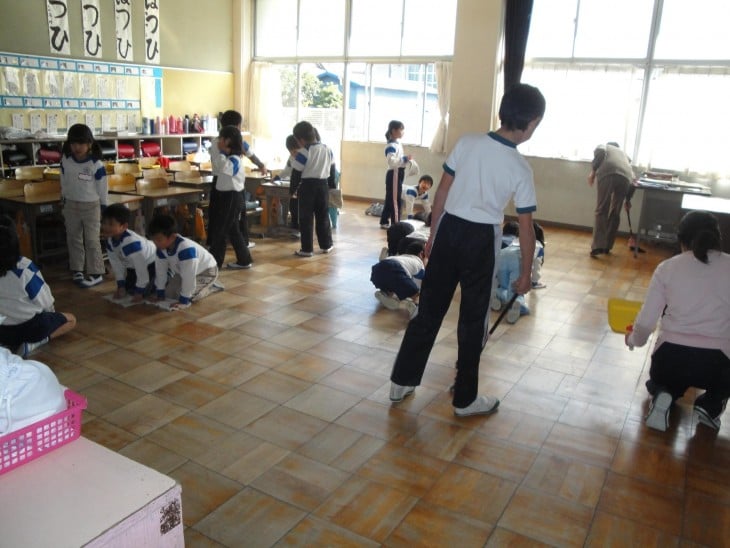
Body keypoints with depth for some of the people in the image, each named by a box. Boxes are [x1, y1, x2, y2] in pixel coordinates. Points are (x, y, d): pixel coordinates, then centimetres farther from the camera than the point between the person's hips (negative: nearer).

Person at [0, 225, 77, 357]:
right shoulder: (24, 267, -19)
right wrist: (50, 312, 11)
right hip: (31, 326, -7)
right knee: (71, 319, 16)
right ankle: (33, 343, -3)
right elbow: (44, 300, -11)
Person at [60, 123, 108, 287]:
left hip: (91, 206, -5)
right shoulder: (65, 160, -2)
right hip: (71, 205, 5)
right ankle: (77, 270, 24)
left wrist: (103, 209, -5)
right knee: (73, 239, 12)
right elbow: (64, 183, 9)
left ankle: (96, 274, 5)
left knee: (92, 240, -1)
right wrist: (64, 204, 12)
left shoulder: (96, 164, -15)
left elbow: (102, 189, -8)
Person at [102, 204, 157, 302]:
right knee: (129, 289, 10)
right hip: (133, 266, 8)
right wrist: (121, 286, -3)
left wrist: (139, 292, -26)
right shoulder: (110, 241, -14)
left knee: (144, 291, -13)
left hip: (152, 263, -8)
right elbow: (116, 264, -3)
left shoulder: (131, 243, -41)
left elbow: (141, 269, -35)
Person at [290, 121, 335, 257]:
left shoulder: (303, 153, -12)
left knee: (306, 218, 1)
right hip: (323, 186, 5)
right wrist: (331, 186, 23)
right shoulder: (327, 149, 6)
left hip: (307, 186, -5)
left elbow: (296, 174, -10)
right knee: (323, 216, 16)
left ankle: (307, 249, 1)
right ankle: (326, 245, 23)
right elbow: (332, 170, 13)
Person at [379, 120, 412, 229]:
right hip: (394, 174, -10)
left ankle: (385, 222, 22)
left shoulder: (398, 143, 14)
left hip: (398, 174, 10)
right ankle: (395, 223, 0)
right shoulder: (391, 145, -18)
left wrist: (406, 160, 10)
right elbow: (391, 161, -29)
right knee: (394, 200, -5)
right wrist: (405, 159, -27)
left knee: (390, 199, 14)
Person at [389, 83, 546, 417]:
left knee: (428, 310, 13)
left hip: (449, 229, 4)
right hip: (481, 241, -3)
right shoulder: (520, 169, -9)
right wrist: (526, 273, 6)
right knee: (473, 320, 9)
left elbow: (442, 193, 3)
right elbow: (525, 227, -5)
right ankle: (465, 399, 22)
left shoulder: (467, 143, -1)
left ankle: (401, 382, 24)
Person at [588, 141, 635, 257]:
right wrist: (628, 199, 38)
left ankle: (598, 246, -13)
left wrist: (593, 171, 1)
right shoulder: (623, 153, 41)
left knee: (601, 211, -2)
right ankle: (607, 247, 19)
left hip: (607, 173, -3)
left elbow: (600, 152, 4)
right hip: (625, 176, 4)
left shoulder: (603, 146, 32)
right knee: (615, 214, 14)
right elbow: (632, 178, 32)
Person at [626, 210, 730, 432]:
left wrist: (633, 339, 22)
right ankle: (710, 406, 8)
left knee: (666, 380, 35)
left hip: (670, 357, 0)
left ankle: (663, 395, 1)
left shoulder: (667, 268, 0)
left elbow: (646, 321, 1)